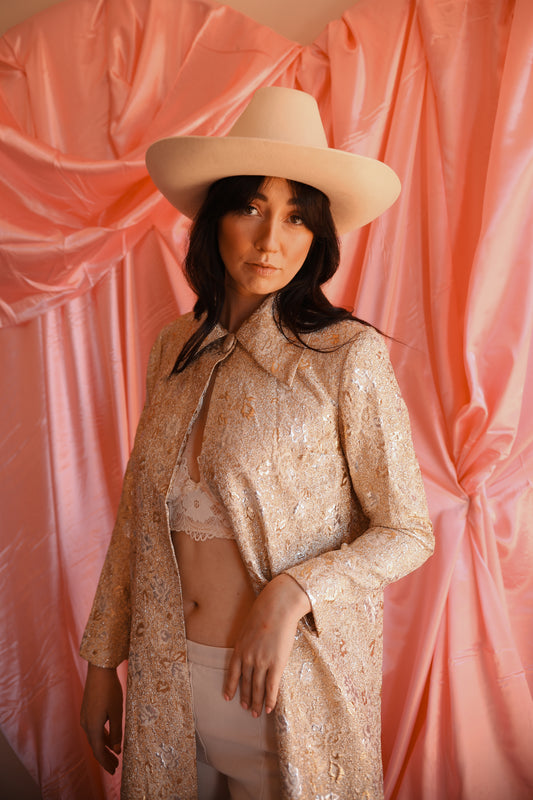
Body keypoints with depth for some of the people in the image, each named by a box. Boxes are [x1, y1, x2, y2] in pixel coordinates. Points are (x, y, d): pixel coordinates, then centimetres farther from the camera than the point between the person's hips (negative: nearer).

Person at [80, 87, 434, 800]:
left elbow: (407, 533, -9)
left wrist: (291, 595, -23)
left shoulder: (348, 354, -14)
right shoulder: (175, 349, 0)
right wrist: (102, 661, 9)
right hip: (170, 678, 4)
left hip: (292, 685, -4)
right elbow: (139, 515, 5)